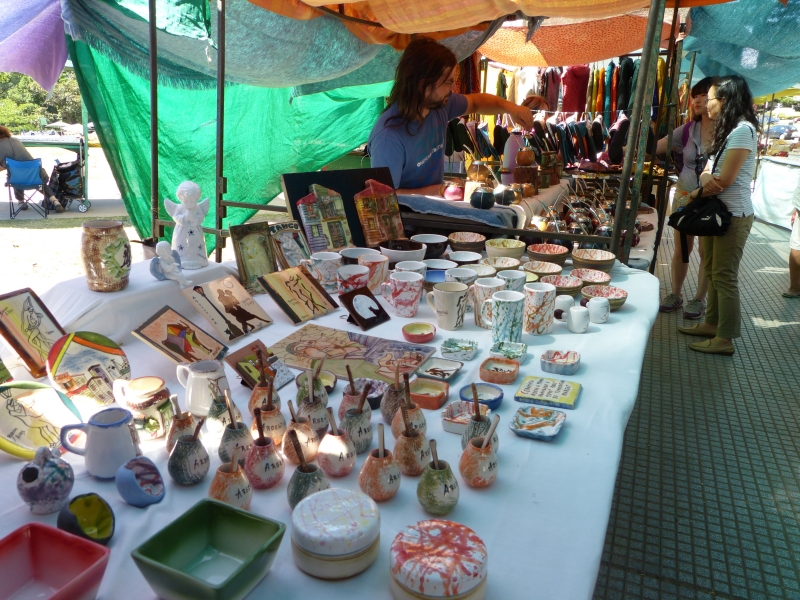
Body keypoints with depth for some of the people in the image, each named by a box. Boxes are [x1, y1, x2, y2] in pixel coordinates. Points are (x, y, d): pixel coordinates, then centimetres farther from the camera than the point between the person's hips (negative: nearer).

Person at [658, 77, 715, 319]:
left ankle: (699, 299, 21)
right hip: (685, 196, 3)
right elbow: (653, 147, 0)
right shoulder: (688, 129, 0)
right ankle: (675, 295, 25)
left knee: (706, 252, 7)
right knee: (681, 249, 11)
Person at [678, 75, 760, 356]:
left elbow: (723, 180, -20)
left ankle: (725, 339, 3)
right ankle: (712, 324, 26)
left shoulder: (743, 130, -16)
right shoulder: (728, 130, 15)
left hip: (734, 215, -9)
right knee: (711, 271, 15)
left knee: (724, 276, -5)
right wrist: (706, 182, -14)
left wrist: (701, 187, -2)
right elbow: (711, 173, 9)